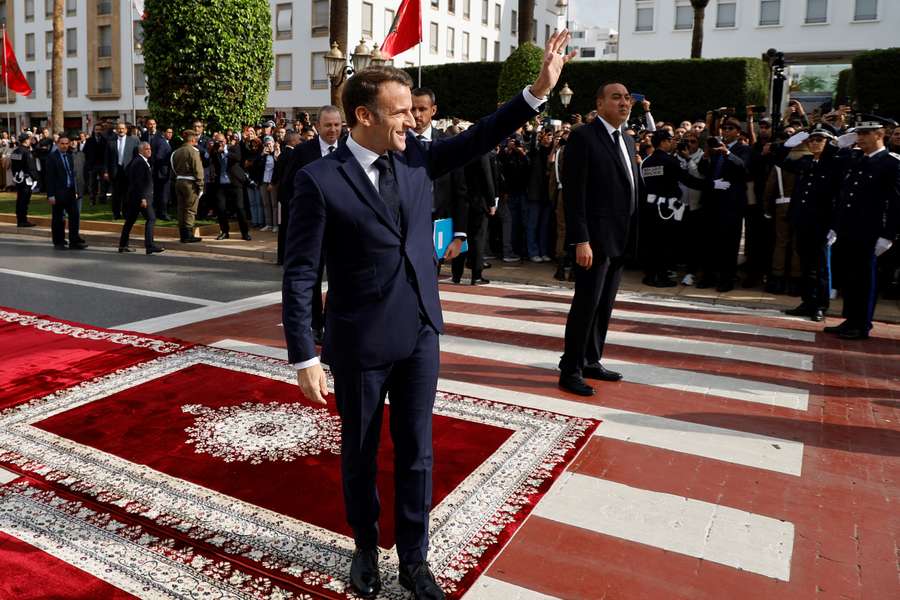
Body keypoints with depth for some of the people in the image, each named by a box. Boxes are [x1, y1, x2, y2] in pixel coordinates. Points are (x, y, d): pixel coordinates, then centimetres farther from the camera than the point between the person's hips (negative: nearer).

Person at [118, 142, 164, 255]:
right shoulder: (140, 162, -14)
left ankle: (123, 245, 18)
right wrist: (143, 198, -22)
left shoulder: (139, 161, 17)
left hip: (134, 197, 10)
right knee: (151, 218, -9)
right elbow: (139, 182, -20)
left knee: (130, 220, 12)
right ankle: (149, 245, -12)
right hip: (141, 196, -10)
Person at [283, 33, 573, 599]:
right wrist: (305, 357, -13)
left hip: (421, 334, 4)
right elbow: (300, 275, -12)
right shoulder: (319, 180, -13)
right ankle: (366, 548, 40)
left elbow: (475, 139, 10)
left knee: (417, 452, 13)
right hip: (360, 342, -4)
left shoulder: (415, 156, 2)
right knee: (360, 453, 15)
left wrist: (538, 91, 1)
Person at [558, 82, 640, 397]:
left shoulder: (628, 141, 17)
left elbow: (632, 188, 19)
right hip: (595, 238, -8)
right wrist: (581, 240, -20)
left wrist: (631, 235, 10)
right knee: (586, 303, -5)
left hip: (621, 239, 8)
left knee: (605, 305, 13)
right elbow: (574, 193, -14)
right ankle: (570, 370, 5)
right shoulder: (583, 137, -8)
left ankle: (591, 361, 25)